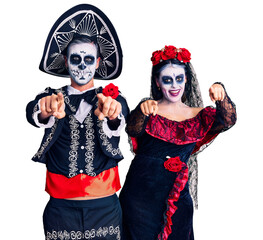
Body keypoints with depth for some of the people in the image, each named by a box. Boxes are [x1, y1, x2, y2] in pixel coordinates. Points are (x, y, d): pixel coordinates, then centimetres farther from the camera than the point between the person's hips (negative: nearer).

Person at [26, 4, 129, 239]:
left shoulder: (112, 98, 3)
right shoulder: (51, 97, 5)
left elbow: (120, 120, -19)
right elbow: (33, 112, -18)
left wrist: (111, 112, -44)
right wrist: (47, 110, -42)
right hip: (61, 209, 0)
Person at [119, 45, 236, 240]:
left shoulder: (198, 116, 5)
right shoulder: (148, 110, -1)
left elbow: (227, 121, -12)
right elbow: (132, 130, -20)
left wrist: (221, 96, -31)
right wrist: (142, 112, -41)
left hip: (177, 198, 2)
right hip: (140, 193, -2)